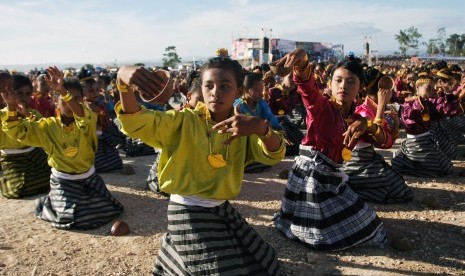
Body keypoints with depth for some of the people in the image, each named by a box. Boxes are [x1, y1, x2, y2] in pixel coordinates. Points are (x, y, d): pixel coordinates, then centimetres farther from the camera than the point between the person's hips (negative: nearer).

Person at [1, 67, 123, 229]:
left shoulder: (86, 122, -11)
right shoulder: (47, 126, -5)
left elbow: (83, 115, -36)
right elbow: (17, 130, -11)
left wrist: (62, 90, -49)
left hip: (89, 177, 1)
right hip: (63, 181, -1)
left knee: (108, 209, -2)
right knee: (71, 217, -17)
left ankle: (80, 200, 27)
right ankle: (47, 202, 18)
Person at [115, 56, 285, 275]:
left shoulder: (242, 127, 0)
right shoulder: (184, 121, -12)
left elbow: (273, 155, -15)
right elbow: (135, 122, -23)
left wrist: (261, 128, -37)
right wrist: (123, 82, -42)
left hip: (222, 210, 6)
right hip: (189, 213, -6)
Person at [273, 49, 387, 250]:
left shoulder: (357, 119, 9)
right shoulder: (320, 106, -9)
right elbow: (307, 84, -30)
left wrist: (364, 125, -21)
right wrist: (302, 61, -53)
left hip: (333, 177, 6)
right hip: (310, 172, -6)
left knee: (356, 222, 14)